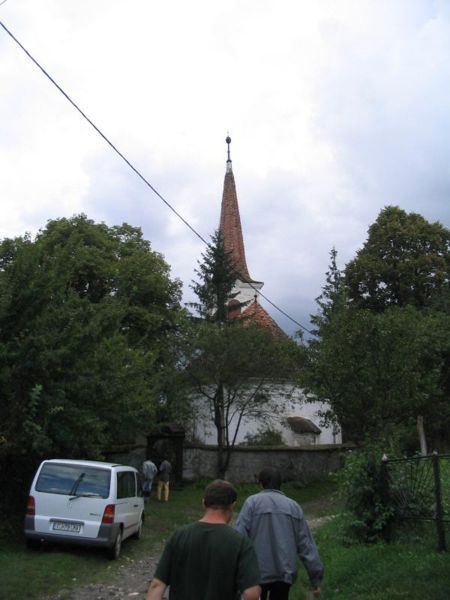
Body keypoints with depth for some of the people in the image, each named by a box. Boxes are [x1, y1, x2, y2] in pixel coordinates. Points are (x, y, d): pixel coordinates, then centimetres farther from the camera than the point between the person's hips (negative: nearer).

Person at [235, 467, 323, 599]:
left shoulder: (253, 502, -3)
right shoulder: (293, 506, 8)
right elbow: (306, 545, 6)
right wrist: (316, 578, 9)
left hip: (258, 572, -3)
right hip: (285, 573, 3)